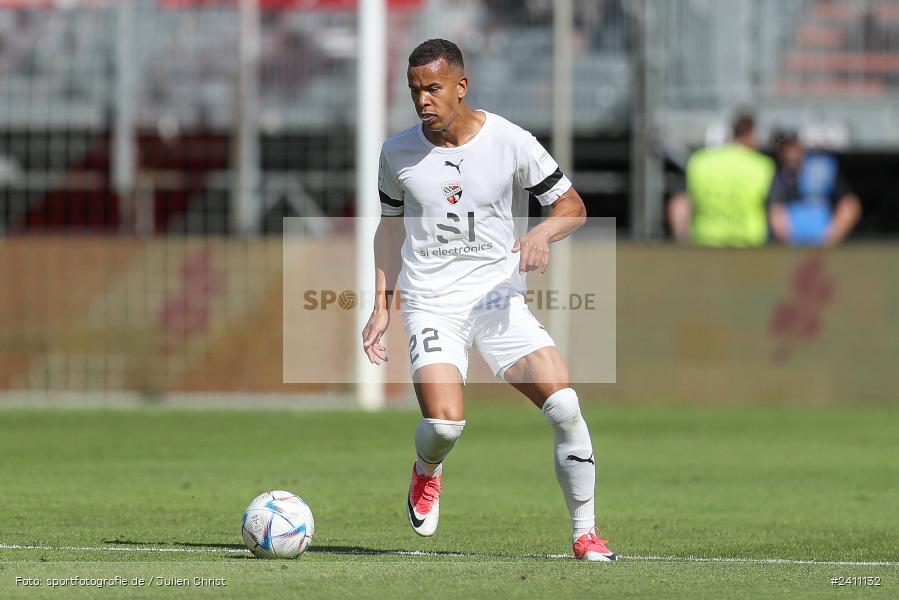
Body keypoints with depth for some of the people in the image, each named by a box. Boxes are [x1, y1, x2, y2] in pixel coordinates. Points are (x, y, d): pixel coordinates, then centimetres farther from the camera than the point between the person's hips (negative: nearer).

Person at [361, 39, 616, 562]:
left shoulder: (511, 142, -5)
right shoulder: (398, 153, 1)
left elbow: (573, 206, 3)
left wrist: (541, 235, -18)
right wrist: (382, 306, 13)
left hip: (500, 300, 0)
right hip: (431, 305, 0)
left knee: (565, 405, -17)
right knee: (445, 423, -23)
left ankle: (585, 532, -1)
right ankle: (427, 474, 15)